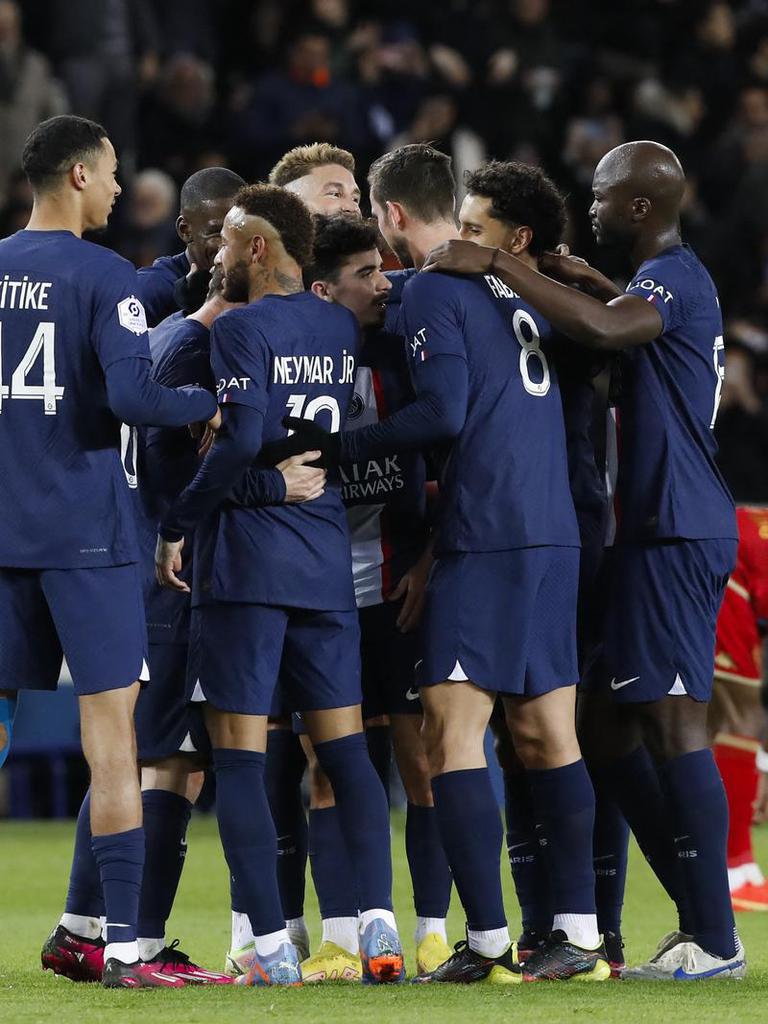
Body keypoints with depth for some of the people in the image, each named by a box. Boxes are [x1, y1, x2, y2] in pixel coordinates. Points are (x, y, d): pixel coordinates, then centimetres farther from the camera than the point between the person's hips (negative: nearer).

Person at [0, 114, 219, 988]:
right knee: (110, 728, -4)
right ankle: (121, 946, -7)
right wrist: (214, 401, -4)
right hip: (82, 532, -5)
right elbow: (132, 394, -19)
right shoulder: (103, 276, -8)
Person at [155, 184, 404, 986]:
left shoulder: (241, 329, -10)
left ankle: (272, 947, -8)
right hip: (327, 563, 6)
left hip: (246, 561, -6)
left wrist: (177, 524, -11)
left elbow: (242, 440, -19)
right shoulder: (343, 329, 11)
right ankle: (378, 923, -3)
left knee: (239, 756, -2)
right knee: (344, 748, 9)